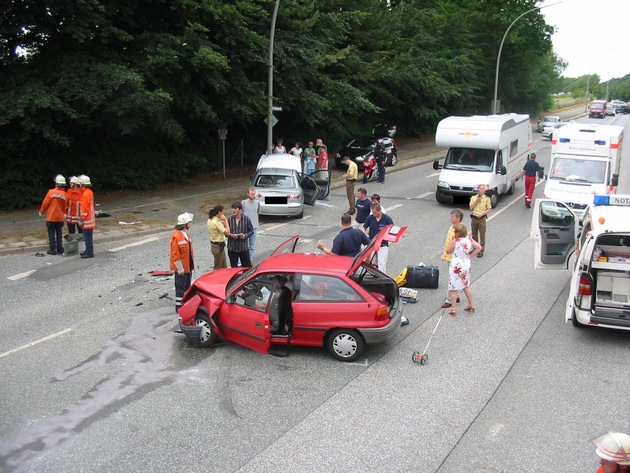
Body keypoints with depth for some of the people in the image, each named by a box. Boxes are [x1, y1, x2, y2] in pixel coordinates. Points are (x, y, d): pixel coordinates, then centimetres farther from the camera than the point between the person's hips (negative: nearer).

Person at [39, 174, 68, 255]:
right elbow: (65, 206, 3)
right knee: (59, 234, 12)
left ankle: (52, 249, 7)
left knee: (51, 234, 5)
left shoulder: (51, 192, -12)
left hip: (51, 217, -3)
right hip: (60, 217, 3)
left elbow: (45, 203, -7)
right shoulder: (65, 194, -4)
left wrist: (41, 211, 8)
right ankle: (60, 250, 14)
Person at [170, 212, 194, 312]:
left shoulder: (186, 233, 9)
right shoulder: (176, 236, -21)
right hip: (181, 267, -9)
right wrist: (180, 268, -19)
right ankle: (179, 307, 10)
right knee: (180, 287, 1)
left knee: (187, 286, 18)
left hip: (188, 266, 9)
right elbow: (175, 254, -21)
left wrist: (191, 265, 16)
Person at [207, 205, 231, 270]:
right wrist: (226, 220, -16)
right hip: (218, 246, -10)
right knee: (218, 268, 4)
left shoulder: (210, 220, 4)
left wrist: (222, 222, 9)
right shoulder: (216, 222, -25)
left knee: (224, 267, 18)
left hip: (213, 244, 10)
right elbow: (227, 232, -26)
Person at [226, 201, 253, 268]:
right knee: (234, 267, 11)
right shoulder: (229, 219, -3)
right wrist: (231, 235, -16)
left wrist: (245, 235, -15)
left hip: (244, 248, -1)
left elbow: (251, 231, 3)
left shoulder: (246, 219, -4)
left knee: (247, 266, 4)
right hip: (232, 248, 1)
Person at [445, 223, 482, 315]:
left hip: (456, 265, -6)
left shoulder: (455, 241, -17)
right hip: (466, 264, 6)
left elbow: (447, 251, -7)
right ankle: (471, 305, 28)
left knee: (453, 288, 3)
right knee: (466, 286, 22)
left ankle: (453, 308, 5)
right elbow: (479, 248, -3)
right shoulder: (469, 239, -2)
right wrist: (470, 255, 3)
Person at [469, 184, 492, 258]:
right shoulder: (473, 197, 5)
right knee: (474, 235, 14)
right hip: (474, 218, 3)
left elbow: (489, 209, -4)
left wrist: (482, 214, -15)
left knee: (482, 235, -1)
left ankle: (481, 251, 4)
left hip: (482, 218, -3)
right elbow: (471, 207, -1)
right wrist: (476, 201, -11)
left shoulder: (487, 198, -3)